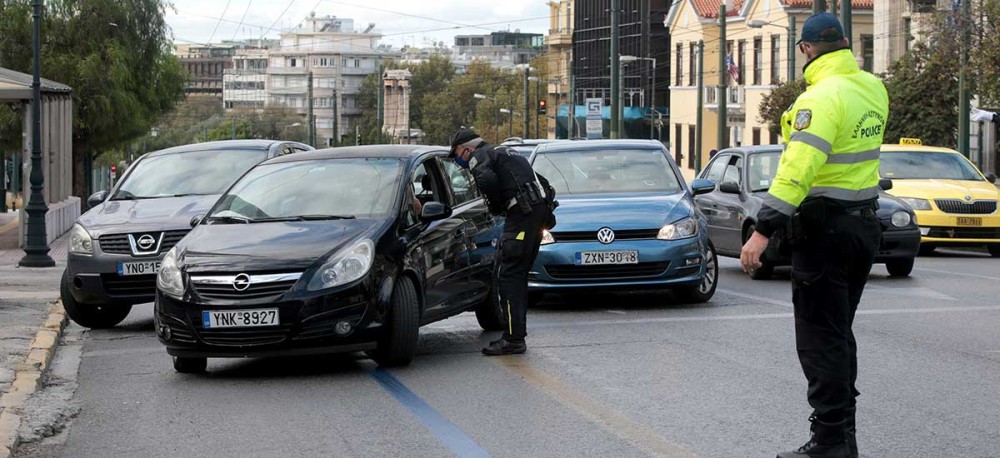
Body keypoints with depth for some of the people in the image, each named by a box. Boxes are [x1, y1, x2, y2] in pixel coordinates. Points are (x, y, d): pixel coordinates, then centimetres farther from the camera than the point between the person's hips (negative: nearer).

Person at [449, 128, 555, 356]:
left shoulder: (478, 156, 1)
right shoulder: (500, 152, 29)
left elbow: (486, 180, -23)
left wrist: (496, 206, -5)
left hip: (523, 211, -10)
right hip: (540, 209, 10)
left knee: (510, 275, -9)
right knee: (518, 275, 15)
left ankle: (514, 339, -13)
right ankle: (517, 334, 20)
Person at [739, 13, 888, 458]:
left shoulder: (822, 97, -19)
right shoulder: (873, 88, 6)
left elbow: (798, 167, -28)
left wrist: (764, 229, -30)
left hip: (824, 228, -9)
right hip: (864, 223, 9)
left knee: (819, 339, -4)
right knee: (839, 335, 17)